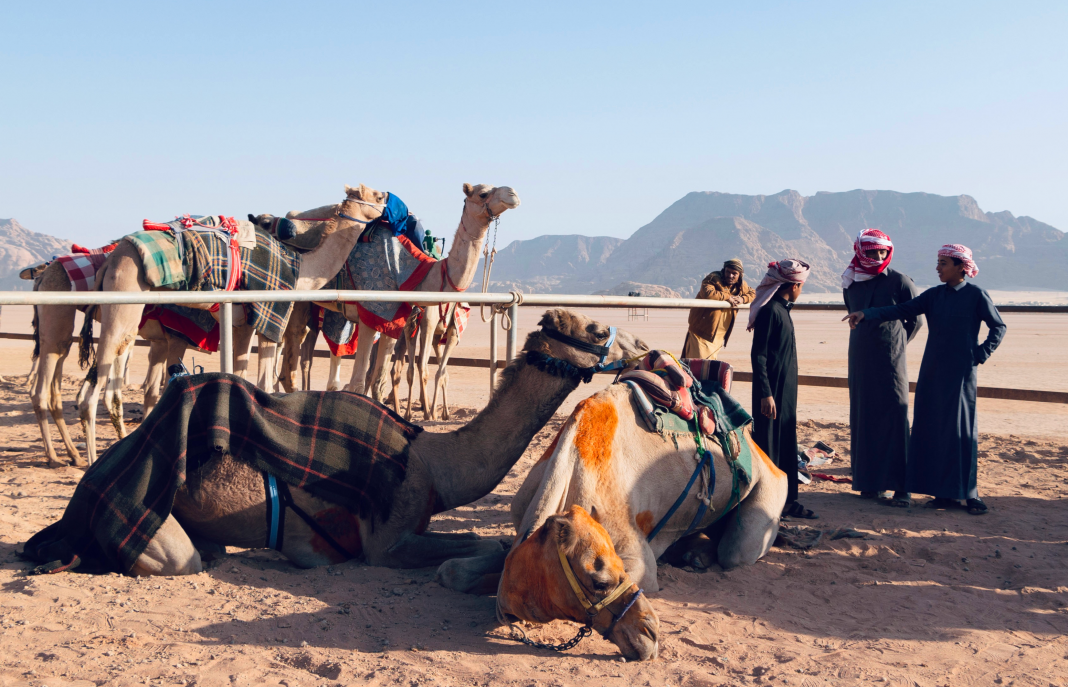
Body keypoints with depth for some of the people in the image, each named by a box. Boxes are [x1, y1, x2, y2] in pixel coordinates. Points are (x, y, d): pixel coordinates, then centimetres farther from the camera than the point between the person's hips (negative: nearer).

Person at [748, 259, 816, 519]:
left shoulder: (781, 309, 12)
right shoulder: (770, 310, -17)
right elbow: (758, 355, -19)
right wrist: (765, 394, -22)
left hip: (786, 390, 9)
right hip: (773, 390, -9)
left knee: (786, 445, 13)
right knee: (768, 444, -2)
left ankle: (787, 501, 21)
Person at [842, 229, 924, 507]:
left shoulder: (899, 281, -4)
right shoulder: (851, 284, 8)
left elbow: (917, 319, 4)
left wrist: (897, 344, 7)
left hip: (890, 361, -4)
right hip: (860, 362, 5)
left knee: (895, 419, -7)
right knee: (864, 419, 6)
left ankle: (901, 487, -7)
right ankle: (870, 482, 13)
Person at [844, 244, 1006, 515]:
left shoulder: (976, 295, -4)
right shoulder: (934, 295, 8)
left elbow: (998, 327, 4)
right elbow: (902, 310, 0)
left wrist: (980, 354, -5)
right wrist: (866, 315, -12)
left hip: (961, 373, -5)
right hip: (933, 371, 5)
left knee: (962, 429, -5)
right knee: (933, 429, 4)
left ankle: (969, 493, 4)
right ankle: (945, 492, 10)